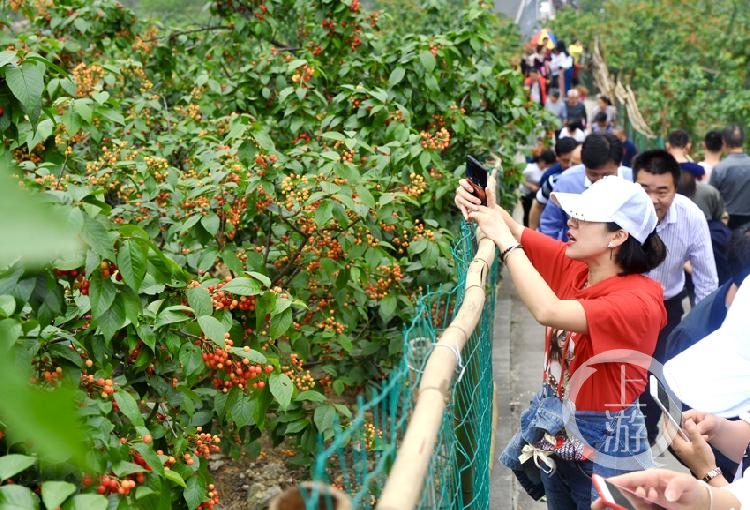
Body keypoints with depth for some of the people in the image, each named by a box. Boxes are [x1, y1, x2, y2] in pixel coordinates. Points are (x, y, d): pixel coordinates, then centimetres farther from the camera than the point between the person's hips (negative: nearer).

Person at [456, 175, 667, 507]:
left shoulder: (639, 302, -28)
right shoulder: (573, 264, -6)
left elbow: (549, 312, -41)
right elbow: (516, 235, 2)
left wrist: (504, 239, -33)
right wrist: (484, 206, -20)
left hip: (604, 444, -7)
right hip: (554, 434, 7)